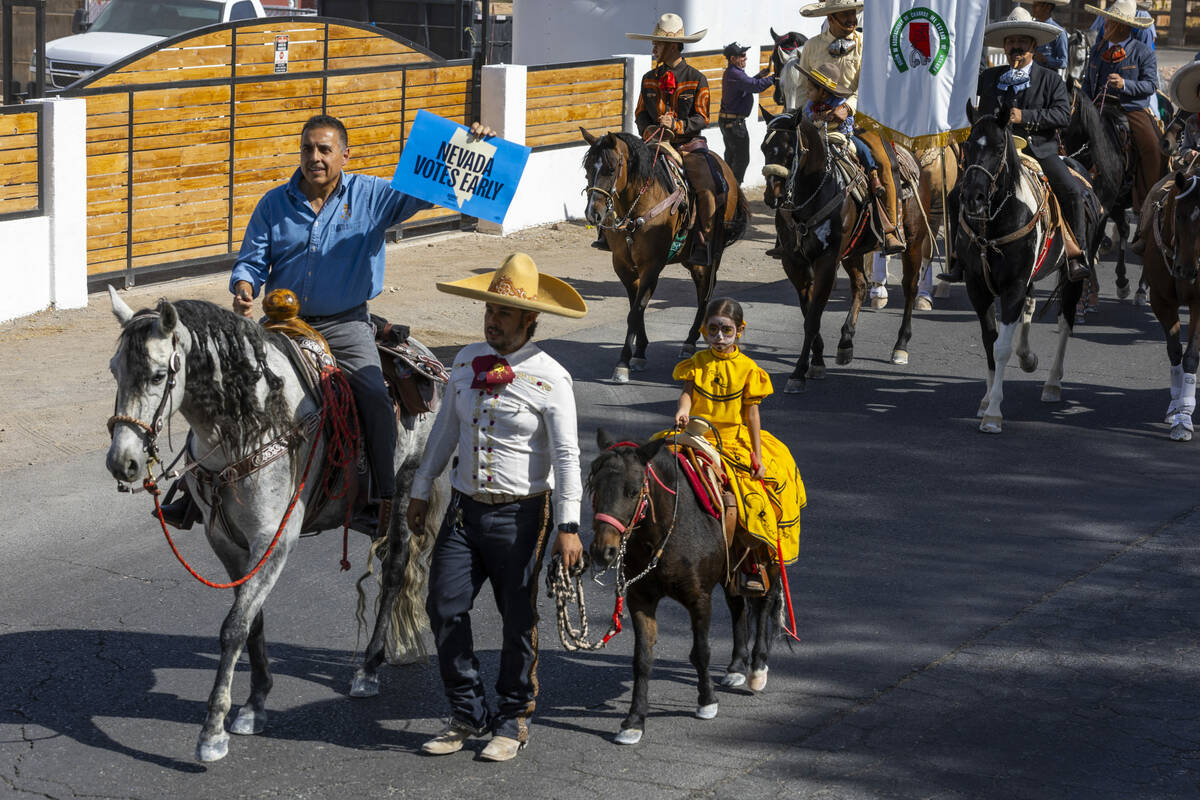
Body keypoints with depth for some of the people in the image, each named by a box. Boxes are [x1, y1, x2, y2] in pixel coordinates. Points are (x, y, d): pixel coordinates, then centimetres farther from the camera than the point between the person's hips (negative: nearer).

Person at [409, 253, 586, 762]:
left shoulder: (550, 378, -11)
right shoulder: (467, 361, 6)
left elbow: (566, 456, -12)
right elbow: (445, 429, 17)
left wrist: (568, 526, -18)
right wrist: (422, 490, 19)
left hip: (522, 514, -5)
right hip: (465, 509, 5)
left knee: (518, 619, 4)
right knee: (444, 607, 1)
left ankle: (512, 721, 19)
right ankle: (468, 714, 15)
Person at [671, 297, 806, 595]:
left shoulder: (747, 369, 0)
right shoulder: (696, 363, 6)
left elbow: (752, 413, 0)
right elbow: (687, 394, 1)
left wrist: (757, 456, -3)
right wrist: (682, 411, -24)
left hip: (738, 440, -2)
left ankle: (753, 562, 0)